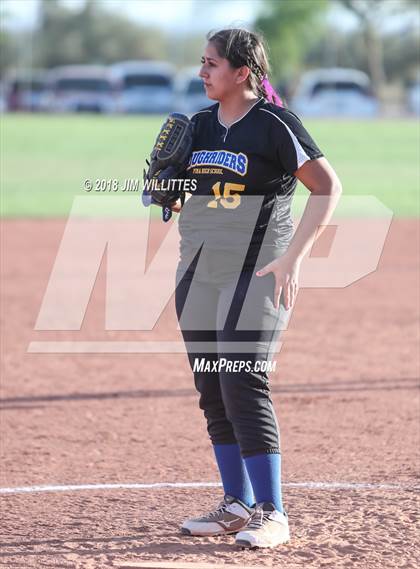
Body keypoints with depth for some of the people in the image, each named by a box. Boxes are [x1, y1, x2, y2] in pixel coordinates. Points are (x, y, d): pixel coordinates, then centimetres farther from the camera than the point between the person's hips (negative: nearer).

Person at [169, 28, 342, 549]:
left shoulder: (274, 124, -10)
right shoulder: (200, 124, 11)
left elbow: (328, 187, -11)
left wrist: (292, 257, -19)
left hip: (256, 273, -7)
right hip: (198, 272, 7)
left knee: (243, 388, -13)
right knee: (212, 392, 8)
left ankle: (271, 515, -8)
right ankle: (237, 505, 18)